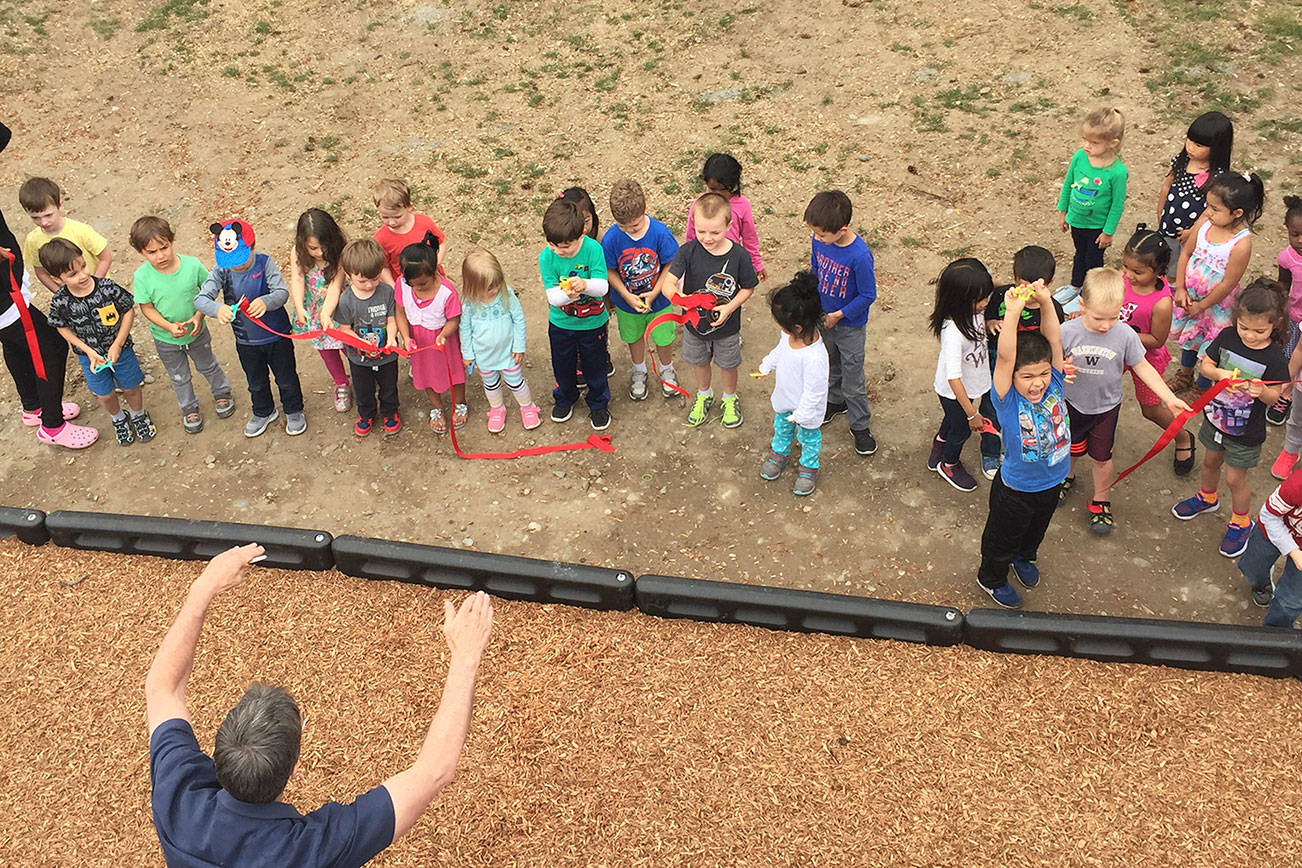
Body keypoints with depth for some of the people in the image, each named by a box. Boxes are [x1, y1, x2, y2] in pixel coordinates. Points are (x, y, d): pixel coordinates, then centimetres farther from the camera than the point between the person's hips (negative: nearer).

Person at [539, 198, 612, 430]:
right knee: (563, 366, 23)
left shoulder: (593, 249, -25)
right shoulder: (546, 257, -22)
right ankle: (565, 398, 53)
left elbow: (603, 287, -27)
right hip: (561, 324, 2)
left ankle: (598, 404, 45)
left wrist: (585, 285, -49)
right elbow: (552, 296, -22)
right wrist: (567, 294, -46)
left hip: (592, 323, -1)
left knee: (594, 367, 18)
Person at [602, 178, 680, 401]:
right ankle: (639, 372, 52)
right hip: (627, 302, 1)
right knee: (634, 337, 24)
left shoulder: (660, 232, -26)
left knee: (664, 338, 18)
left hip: (658, 300, -1)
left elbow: (670, 265, -15)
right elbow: (610, 271, -12)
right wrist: (626, 296, -21)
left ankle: (666, 370, 50)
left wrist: (654, 293, -20)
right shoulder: (611, 239, -24)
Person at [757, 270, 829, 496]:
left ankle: (809, 468, 51)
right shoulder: (789, 334, -22)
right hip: (784, 397, 7)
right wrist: (766, 366, 17)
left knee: (808, 438, 24)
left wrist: (801, 415, -21)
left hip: (805, 407, -7)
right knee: (781, 427, 34)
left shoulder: (814, 357, -45)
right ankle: (779, 453, 62)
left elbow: (814, 391, -32)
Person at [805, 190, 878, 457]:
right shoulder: (818, 240, -16)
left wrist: (838, 315, -17)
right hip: (825, 318, 5)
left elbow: (868, 295, -22)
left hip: (850, 326, -5)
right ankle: (836, 401, 53)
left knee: (853, 381, 10)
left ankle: (860, 425, 30)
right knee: (831, 367, 28)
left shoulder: (860, 256, -34)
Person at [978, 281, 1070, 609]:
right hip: (1015, 490, -5)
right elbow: (1005, 358, -45)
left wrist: (1045, 302, -40)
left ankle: (1024, 557, 62)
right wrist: (1012, 314, -56)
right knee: (1003, 538, 20)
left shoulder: (1054, 384, -17)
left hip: (1051, 482, 5)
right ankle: (991, 577, 48)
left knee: (1036, 530, 32)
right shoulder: (1007, 399, -29)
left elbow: (1053, 341, -28)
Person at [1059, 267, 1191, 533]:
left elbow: (1142, 367, -9)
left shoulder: (1125, 335, -22)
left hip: (1106, 407, 0)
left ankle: (1101, 501, 38)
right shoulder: (1067, 332, -24)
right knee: (1073, 450, 22)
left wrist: (1170, 399, -10)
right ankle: (1067, 476, 56)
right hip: (1073, 404, 0)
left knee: (1101, 457, 14)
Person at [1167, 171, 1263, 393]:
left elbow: (1227, 284, -23)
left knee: (1209, 349, 12)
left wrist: (1201, 306, -12)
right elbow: (1186, 253, -3)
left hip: (1216, 303, -6)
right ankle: (1185, 374, 54)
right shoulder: (1206, 220, -16)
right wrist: (1180, 289, -6)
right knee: (1189, 335, 28)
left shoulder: (1241, 244, -32)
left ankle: (1201, 388, 37)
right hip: (1190, 295, 6)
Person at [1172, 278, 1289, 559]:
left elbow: (1273, 397, -15)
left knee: (1235, 479, 9)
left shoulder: (1274, 357, -23)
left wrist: (1261, 390, -37)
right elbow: (1205, 364, -6)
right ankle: (1207, 498, 56)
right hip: (1216, 417, 4)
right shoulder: (1227, 336, -14)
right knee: (1210, 462, 27)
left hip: (1245, 432, -4)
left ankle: (1240, 523, 34)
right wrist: (1219, 374, -28)